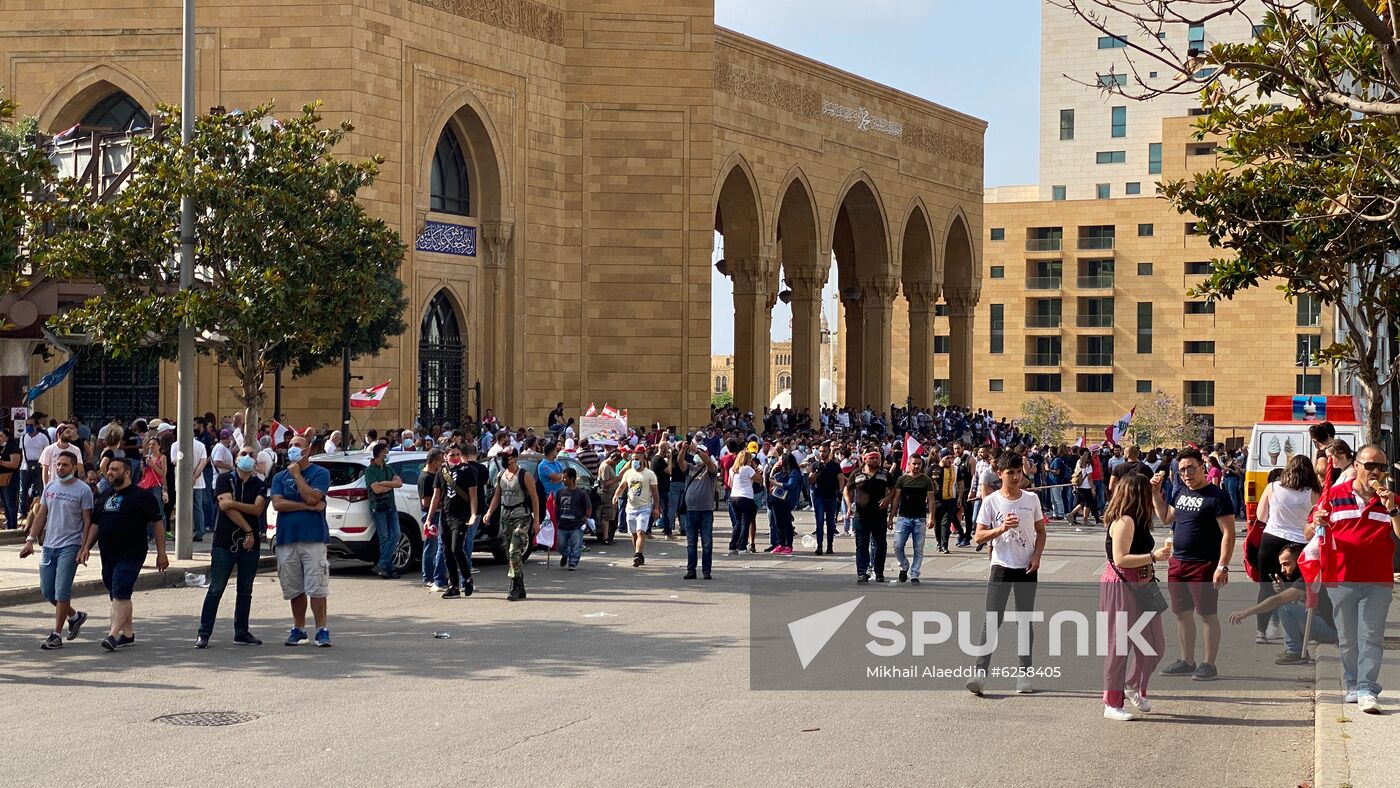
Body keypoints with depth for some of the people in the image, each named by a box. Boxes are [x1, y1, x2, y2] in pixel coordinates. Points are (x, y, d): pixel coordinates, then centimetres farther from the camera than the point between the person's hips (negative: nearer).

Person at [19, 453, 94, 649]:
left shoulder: (83, 490, -6)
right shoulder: (50, 487, 10)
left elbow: (87, 521, -6)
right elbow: (41, 515, 13)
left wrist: (85, 548, -12)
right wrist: (30, 540, 6)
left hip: (70, 546, -6)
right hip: (49, 545, 6)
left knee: (61, 591, -7)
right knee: (47, 591, 8)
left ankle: (56, 635, 0)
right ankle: (74, 615, 30)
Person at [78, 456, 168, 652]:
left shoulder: (142, 496, -5)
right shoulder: (104, 496, 16)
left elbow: (157, 524, -4)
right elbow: (95, 524, 21)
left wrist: (161, 553, -7)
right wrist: (86, 547, 9)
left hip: (131, 555, -7)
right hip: (108, 555, 7)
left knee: (120, 594, -15)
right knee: (117, 596, 11)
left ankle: (113, 634, -20)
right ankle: (127, 633, 21)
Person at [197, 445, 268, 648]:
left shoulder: (259, 485, 9)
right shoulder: (224, 480, 0)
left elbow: (258, 509, -8)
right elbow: (227, 508, -11)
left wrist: (232, 503, -17)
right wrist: (248, 530, -13)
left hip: (250, 544, 3)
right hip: (224, 542, -3)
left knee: (245, 591, 9)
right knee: (216, 589, -4)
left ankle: (241, 632, 18)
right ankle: (203, 633, -1)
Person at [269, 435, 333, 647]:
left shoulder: (320, 473, 3)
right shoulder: (280, 477, 13)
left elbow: (312, 497, -14)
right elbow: (278, 504, -2)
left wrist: (297, 474, -6)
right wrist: (309, 507, -9)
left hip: (313, 538, -4)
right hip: (286, 540, 4)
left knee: (316, 588, -7)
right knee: (295, 589, 9)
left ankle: (322, 630, -3)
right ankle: (298, 629, 18)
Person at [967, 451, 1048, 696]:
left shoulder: (1031, 499, 3)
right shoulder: (991, 501, -4)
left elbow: (1041, 531, 11)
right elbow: (978, 537, -5)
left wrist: (1037, 556, -4)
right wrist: (1001, 528, -21)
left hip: (1027, 568, 2)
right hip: (1001, 566, -2)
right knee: (992, 620, -8)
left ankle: (1024, 673, 15)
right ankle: (980, 673, -10)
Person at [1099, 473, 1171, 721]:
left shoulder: (1136, 521, 13)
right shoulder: (1125, 521, -17)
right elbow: (1120, 559, -24)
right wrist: (1153, 556, -23)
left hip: (1140, 587, 10)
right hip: (1120, 587, -10)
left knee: (1154, 644, 10)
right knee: (1119, 645, -2)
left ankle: (1134, 686, 30)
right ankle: (1112, 704, 6)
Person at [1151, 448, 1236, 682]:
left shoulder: (1216, 496, -12)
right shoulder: (1181, 493, 12)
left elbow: (1228, 534, -15)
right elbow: (1166, 518, 26)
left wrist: (1222, 567, -21)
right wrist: (1156, 493, 14)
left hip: (1204, 566, -8)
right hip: (1177, 563, 8)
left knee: (1207, 614, 0)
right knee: (1182, 613, 13)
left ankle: (1208, 664, 8)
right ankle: (1187, 662, 24)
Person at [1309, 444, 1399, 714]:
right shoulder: (1334, 495, 5)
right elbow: (1308, 534, 8)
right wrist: (1316, 524, -15)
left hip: (1378, 582, 0)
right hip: (1340, 579, 1)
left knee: (1371, 637, -6)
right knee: (1347, 638, 8)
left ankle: (1367, 689, -7)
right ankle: (1352, 685, 21)